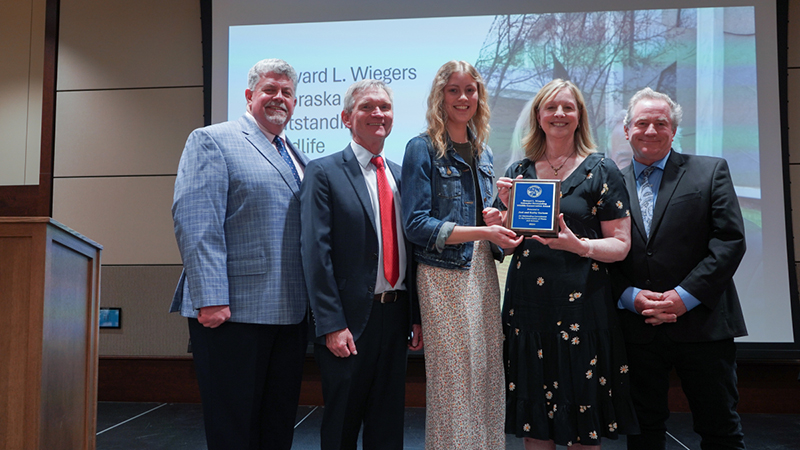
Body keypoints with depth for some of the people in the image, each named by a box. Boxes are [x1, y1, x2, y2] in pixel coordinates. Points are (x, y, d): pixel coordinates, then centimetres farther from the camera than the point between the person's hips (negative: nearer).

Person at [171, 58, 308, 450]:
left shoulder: (298, 158, 20)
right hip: (233, 312, -7)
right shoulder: (212, 141, -1)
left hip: (290, 315, 7)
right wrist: (210, 299, -22)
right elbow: (195, 223, -13)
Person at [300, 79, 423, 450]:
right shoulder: (324, 173, -5)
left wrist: (418, 317, 6)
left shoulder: (401, 176, 12)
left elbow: (410, 248, 12)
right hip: (350, 322, -5)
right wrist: (332, 326, -16)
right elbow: (316, 254, -11)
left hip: (397, 317, 5)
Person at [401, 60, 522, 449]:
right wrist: (481, 231, -18)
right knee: (453, 377, -2)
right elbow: (416, 224, -12)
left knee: (487, 372, 8)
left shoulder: (482, 151, 15)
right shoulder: (423, 149, -5)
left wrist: (497, 218, 0)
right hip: (445, 274, -6)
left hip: (483, 270, 6)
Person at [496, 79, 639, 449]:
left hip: (582, 305, -2)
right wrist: (507, 208, -3)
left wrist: (579, 245, -19)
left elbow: (621, 244, -2)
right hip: (528, 305, 3)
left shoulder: (600, 170, 2)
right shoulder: (519, 171, 11)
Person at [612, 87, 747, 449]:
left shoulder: (710, 171, 4)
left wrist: (685, 296, -13)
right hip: (637, 330, 2)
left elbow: (730, 240, -5)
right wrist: (631, 296, -11)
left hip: (702, 323, -1)